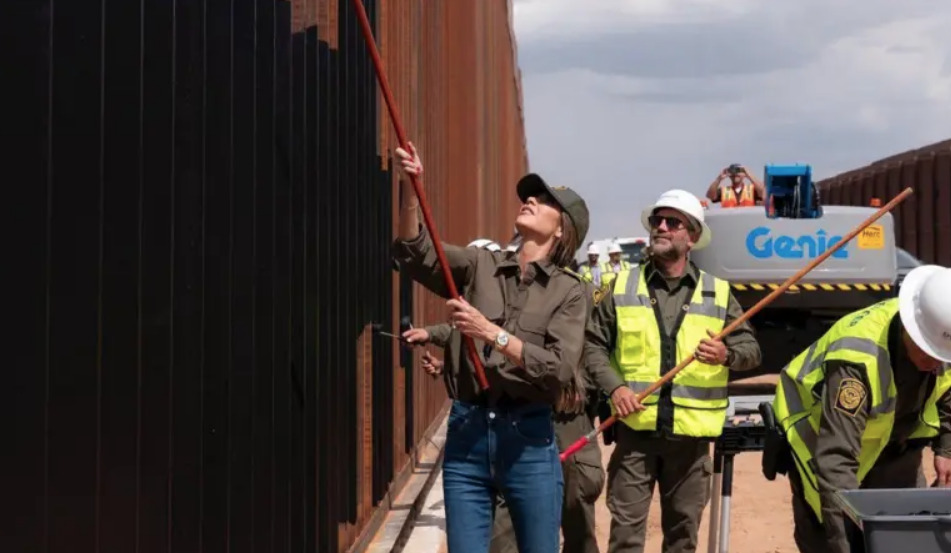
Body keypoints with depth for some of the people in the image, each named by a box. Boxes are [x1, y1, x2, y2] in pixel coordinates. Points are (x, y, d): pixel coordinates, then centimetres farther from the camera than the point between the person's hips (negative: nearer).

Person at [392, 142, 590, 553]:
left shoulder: (567, 291, 3)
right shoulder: (480, 266, 9)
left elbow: (558, 368, -11)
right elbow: (415, 253, -8)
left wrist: (492, 333, -19)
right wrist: (411, 189, -23)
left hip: (528, 439, -1)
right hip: (466, 432, 2)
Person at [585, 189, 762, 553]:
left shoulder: (718, 293, 7)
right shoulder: (622, 286, 5)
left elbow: (752, 349, 7)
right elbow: (594, 344, 4)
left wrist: (727, 354, -15)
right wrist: (614, 386, -11)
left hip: (691, 433, 1)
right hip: (636, 427, -1)